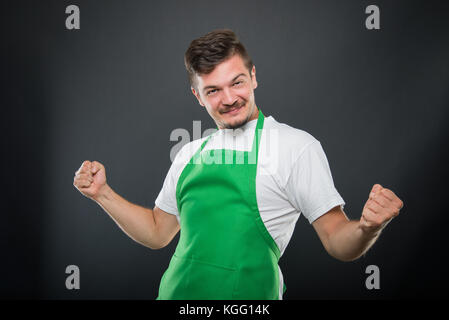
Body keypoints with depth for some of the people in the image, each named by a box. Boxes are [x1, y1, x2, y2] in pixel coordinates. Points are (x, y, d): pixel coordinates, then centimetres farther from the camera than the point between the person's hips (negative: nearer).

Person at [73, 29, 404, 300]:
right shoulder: (190, 154, 9)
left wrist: (367, 228, -30)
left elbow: (338, 243, -9)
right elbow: (157, 233, 19)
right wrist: (103, 193, 9)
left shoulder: (296, 145, -7)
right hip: (176, 293, 5)